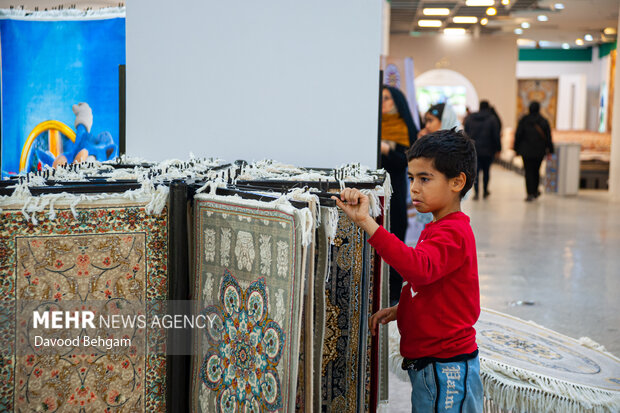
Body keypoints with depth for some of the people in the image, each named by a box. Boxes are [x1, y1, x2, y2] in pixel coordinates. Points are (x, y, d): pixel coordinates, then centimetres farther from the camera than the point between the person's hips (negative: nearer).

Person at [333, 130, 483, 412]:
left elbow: (419, 268, -39)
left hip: (447, 371, -10)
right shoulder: (437, 229, 15)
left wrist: (366, 222, -44)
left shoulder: (452, 233, -18)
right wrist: (400, 310, 9)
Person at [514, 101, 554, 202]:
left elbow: (518, 135, -4)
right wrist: (549, 150, 7)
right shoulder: (543, 121, -2)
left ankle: (530, 194, -10)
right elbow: (548, 137, 0)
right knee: (536, 171, 17)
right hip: (539, 151, 1)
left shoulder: (523, 120, -4)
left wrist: (516, 148, 3)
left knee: (528, 172, -1)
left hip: (526, 151, -1)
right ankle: (535, 191, 28)